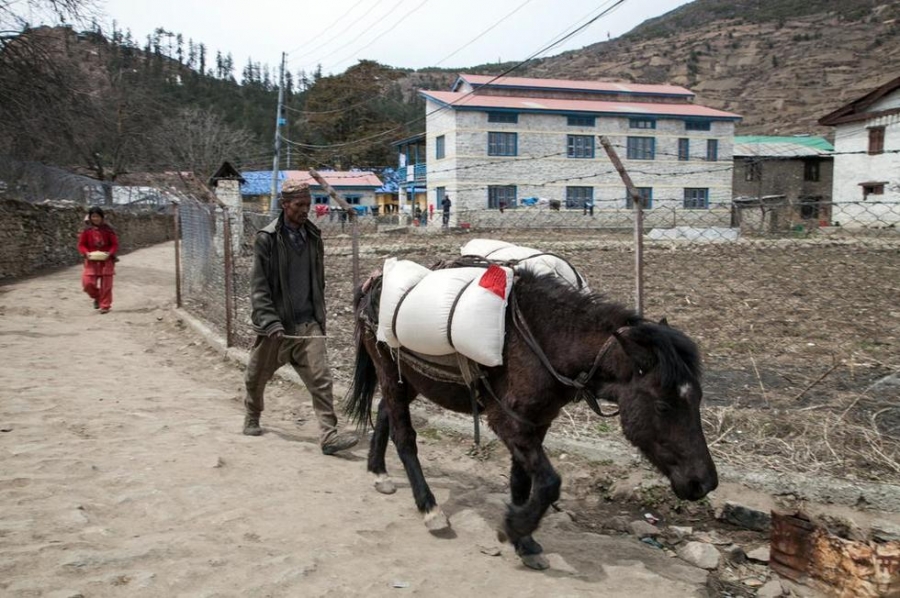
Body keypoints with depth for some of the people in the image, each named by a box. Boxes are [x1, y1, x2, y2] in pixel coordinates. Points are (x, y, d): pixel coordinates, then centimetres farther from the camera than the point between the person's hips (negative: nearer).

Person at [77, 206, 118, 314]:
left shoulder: (108, 230, -5)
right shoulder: (87, 230, -2)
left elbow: (115, 244, -2)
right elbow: (81, 244, 3)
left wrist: (109, 253, -18)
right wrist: (86, 253, -16)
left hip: (106, 260, -1)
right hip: (91, 260, 1)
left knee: (106, 285, 1)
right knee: (87, 282, -8)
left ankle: (105, 306, 13)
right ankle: (97, 297, 21)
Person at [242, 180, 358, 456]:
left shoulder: (313, 237, 5)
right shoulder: (266, 239, -10)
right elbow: (258, 287, -11)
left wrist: (320, 317, 13)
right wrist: (270, 322, -20)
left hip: (307, 324, 3)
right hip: (274, 327, -2)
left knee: (321, 378, -10)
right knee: (257, 378, 16)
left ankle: (329, 435, -9)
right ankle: (252, 418, 43)